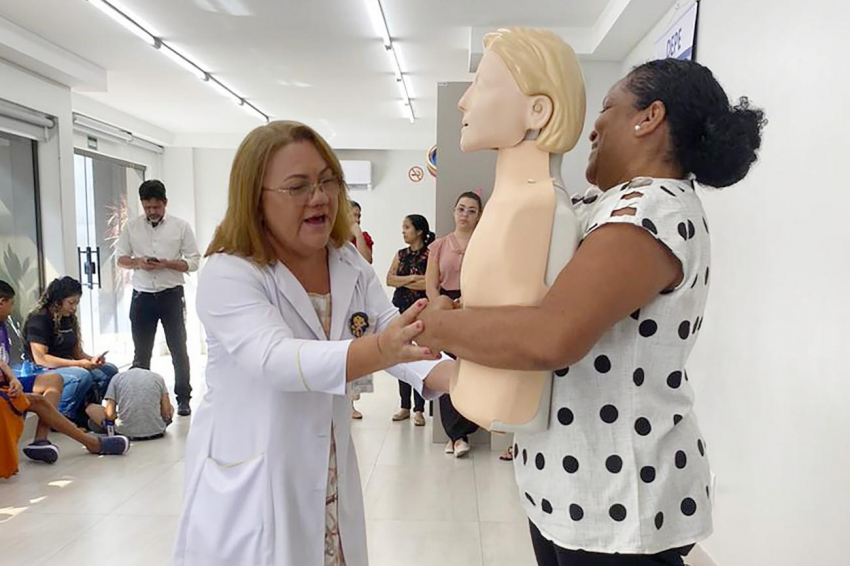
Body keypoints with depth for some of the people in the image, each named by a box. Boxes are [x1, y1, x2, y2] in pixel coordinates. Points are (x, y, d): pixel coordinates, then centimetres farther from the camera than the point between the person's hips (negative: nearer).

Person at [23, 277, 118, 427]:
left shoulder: (69, 319, 12)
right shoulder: (38, 320, -12)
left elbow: (76, 351, 14)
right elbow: (40, 358, -20)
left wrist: (92, 359, -9)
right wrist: (79, 364, -23)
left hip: (65, 367, 8)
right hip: (40, 373, -8)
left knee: (110, 371, -10)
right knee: (82, 375, -34)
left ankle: (83, 414, -9)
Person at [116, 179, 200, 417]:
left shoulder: (181, 226, -1)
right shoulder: (132, 226, 5)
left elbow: (193, 262, -2)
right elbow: (121, 258, 9)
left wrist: (167, 264, -18)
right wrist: (138, 263, -12)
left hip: (171, 295, -2)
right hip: (142, 296, 2)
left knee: (178, 350, 4)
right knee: (141, 352, 11)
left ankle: (183, 399, 15)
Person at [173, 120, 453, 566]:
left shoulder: (351, 266, 1)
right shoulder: (227, 275, -17)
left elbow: (396, 339, -10)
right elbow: (276, 359, -33)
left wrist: (455, 375, -30)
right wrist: (379, 351, -49)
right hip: (248, 486, -5)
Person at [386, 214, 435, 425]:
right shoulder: (401, 254, 13)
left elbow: (429, 283, -17)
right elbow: (389, 279, 2)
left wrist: (402, 281, -6)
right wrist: (413, 278, -11)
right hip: (402, 310, 6)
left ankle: (419, 409, 5)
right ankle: (405, 406, 19)